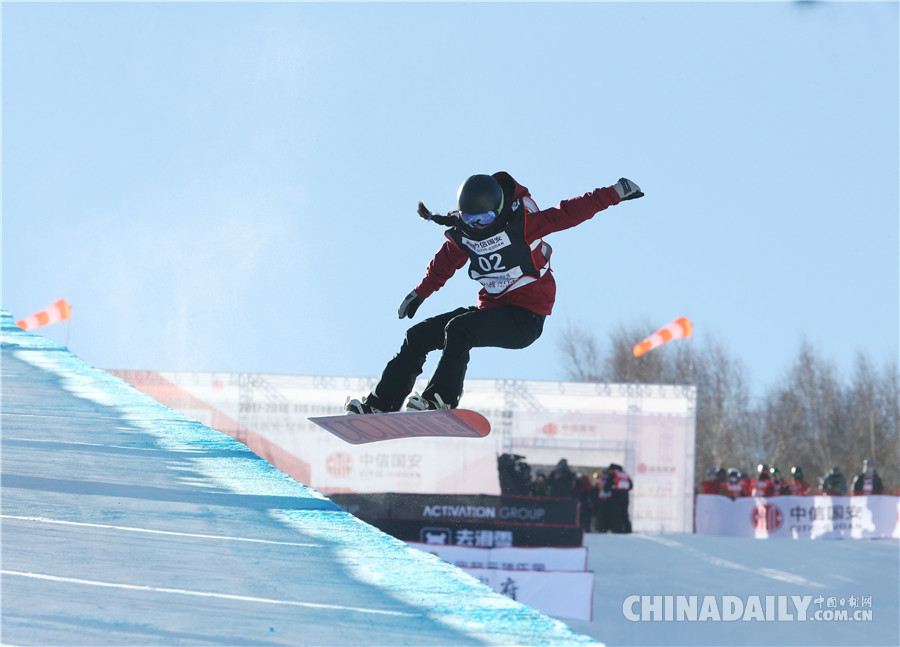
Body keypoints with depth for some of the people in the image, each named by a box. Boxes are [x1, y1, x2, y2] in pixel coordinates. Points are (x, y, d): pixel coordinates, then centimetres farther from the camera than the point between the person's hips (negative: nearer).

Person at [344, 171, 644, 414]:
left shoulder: (521, 222, -15)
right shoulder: (463, 235, 3)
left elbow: (568, 214, -14)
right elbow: (445, 262, 23)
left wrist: (615, 193, -18)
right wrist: (420, 293, 34)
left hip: (526, 319, -8)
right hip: (491, 307, 8)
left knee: (458, 328, -31)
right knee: (418, 336, 2)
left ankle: (443, 398, -35)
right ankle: (382, 402, 3)